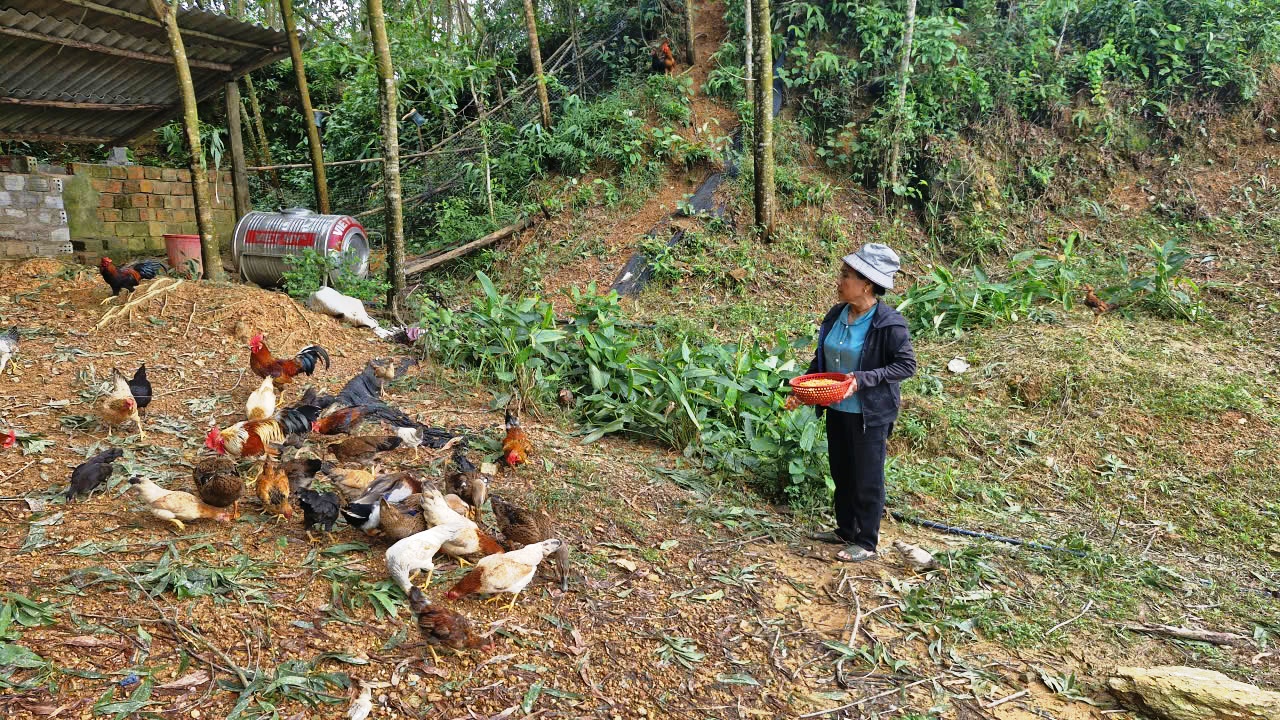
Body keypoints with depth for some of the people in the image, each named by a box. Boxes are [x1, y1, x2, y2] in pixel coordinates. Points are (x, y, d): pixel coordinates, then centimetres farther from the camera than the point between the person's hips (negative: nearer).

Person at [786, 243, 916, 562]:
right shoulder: (836, 314, 0)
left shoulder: (889, 323, -20)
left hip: (870, 414, -7)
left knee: (867, 479, 6)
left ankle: (866, 543, 21)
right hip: (836, 409, 7)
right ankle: (845, 530, 37)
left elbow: (906, 365, -16)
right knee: (841, 473, 19)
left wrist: (862, 379, -26)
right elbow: (821, 357, 10)